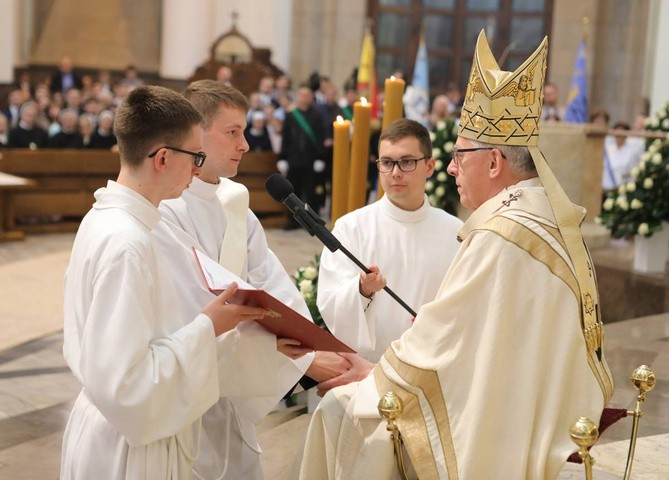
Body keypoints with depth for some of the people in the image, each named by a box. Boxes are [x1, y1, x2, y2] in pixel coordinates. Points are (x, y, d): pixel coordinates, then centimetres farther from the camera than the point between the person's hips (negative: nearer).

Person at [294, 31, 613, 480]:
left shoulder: (500, 236, -23)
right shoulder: (556, 223, 4)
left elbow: (437, 343, -17)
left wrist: (370, 382, -2)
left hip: (486, 437, -9)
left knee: (342, 412, 0)